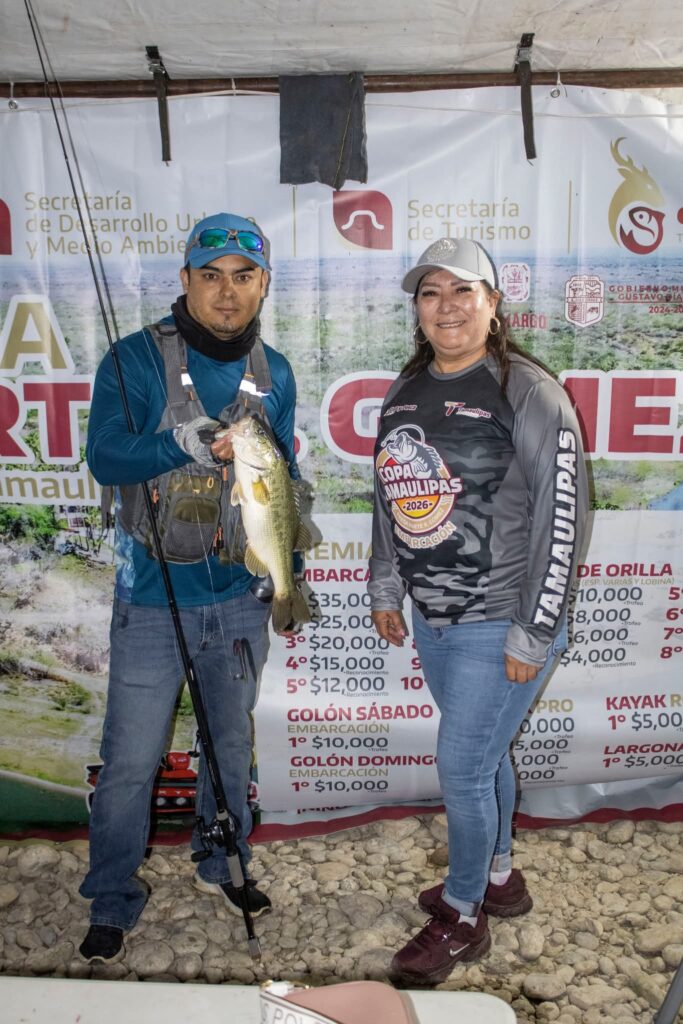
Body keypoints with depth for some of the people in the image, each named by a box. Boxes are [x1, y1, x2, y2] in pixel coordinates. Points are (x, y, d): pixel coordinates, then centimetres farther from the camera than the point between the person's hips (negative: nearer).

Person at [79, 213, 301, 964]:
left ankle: (220, 865, 43)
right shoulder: (137, 359, -9)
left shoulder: (274, 374, 4)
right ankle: (112, 903, 29)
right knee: (130, 762, 5)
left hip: (240, 597, 4)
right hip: (152, 601, -4)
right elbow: (104, 458, -19)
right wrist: (185, 444, -35)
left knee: (230, 742, 19)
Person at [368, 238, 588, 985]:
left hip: (501, 626, -6)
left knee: (461, 767, 3)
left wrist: (532, 636, -15)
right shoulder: (404, 393, 6)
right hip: (432, 619, 6)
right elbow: (388, 498, 14)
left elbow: (561, 521, -15)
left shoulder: (530, 395, -14)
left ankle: (462, 919, 27)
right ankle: (499, 879, 44)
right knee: (483, 752, 21)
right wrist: (385, 591, 14)